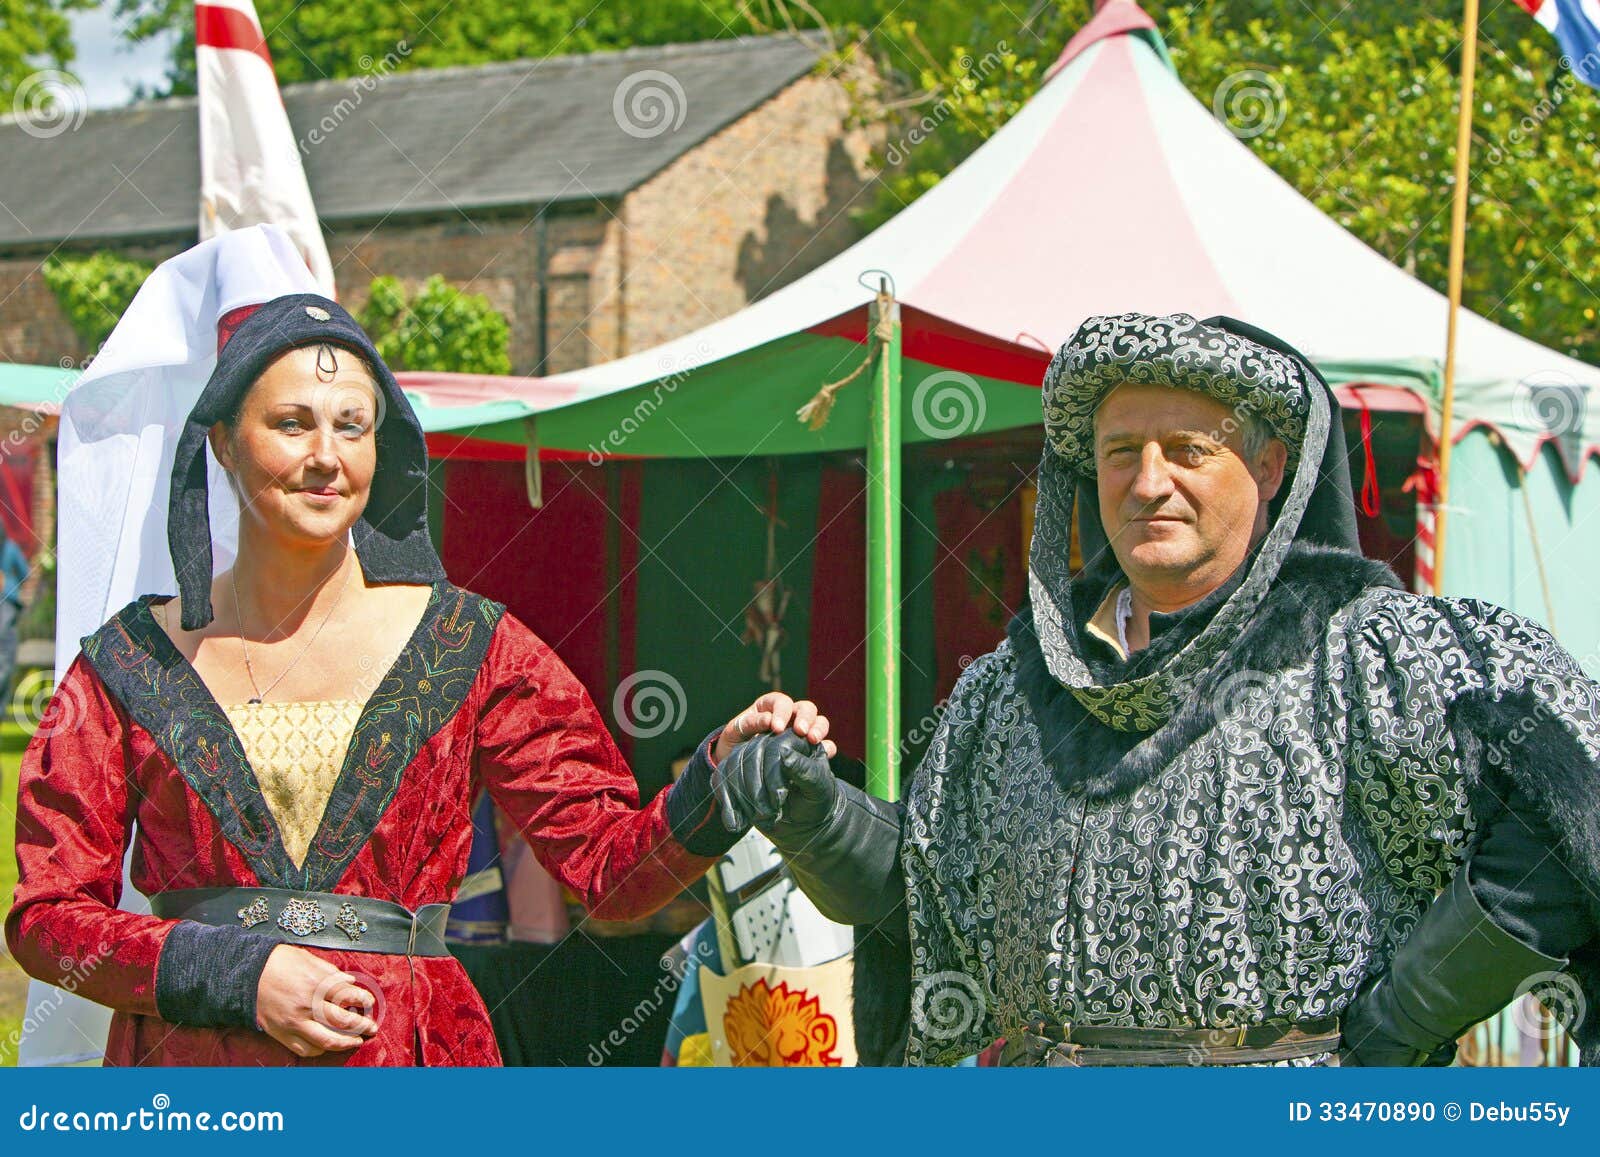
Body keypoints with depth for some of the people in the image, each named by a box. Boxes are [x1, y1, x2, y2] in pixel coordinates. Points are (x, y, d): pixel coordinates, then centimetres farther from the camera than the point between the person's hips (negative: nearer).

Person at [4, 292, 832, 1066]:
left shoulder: (469, 647, 5)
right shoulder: (135, 660, 5)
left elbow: (614, 867, 2)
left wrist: (718, 777, -17)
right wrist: (236, 974, -8)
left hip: (406, 1060, 1)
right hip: (190, 1062, 0)